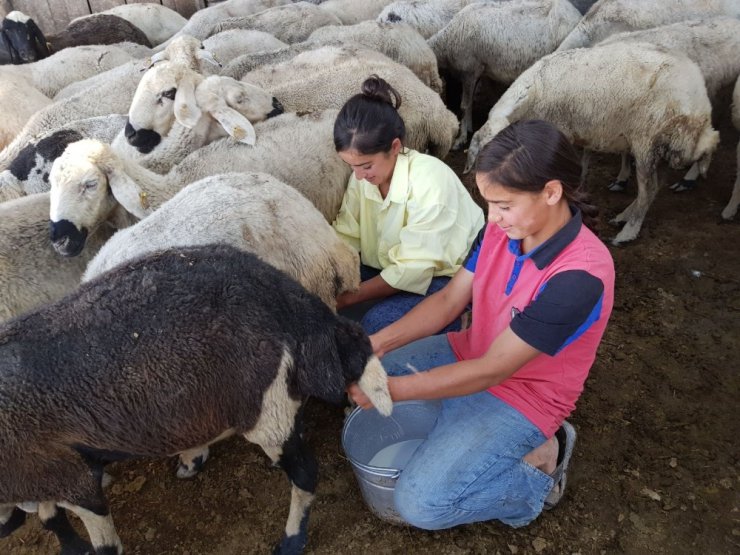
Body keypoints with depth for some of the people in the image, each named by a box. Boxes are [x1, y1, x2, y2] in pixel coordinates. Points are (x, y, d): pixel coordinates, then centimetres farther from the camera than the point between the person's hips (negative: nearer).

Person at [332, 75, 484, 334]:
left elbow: (413, 270, -26)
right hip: (389, 270, 6)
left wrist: (347, 298, -25)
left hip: (444, 277, -6)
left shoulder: (429, 179, -27)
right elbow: (346, 237, -10)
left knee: (378, 323, -29)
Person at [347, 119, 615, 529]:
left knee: (420, 504, -17)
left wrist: (392, 388, -29)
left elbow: (491, 371, -30)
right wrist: (380, 343, -18)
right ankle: (461, 429, 9)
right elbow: (449, 299, -5)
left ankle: (538, 467, 4)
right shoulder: (503, 228, -11)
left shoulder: (579, 277, -33)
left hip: (521, 395, -7)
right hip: (469, 355, 7)